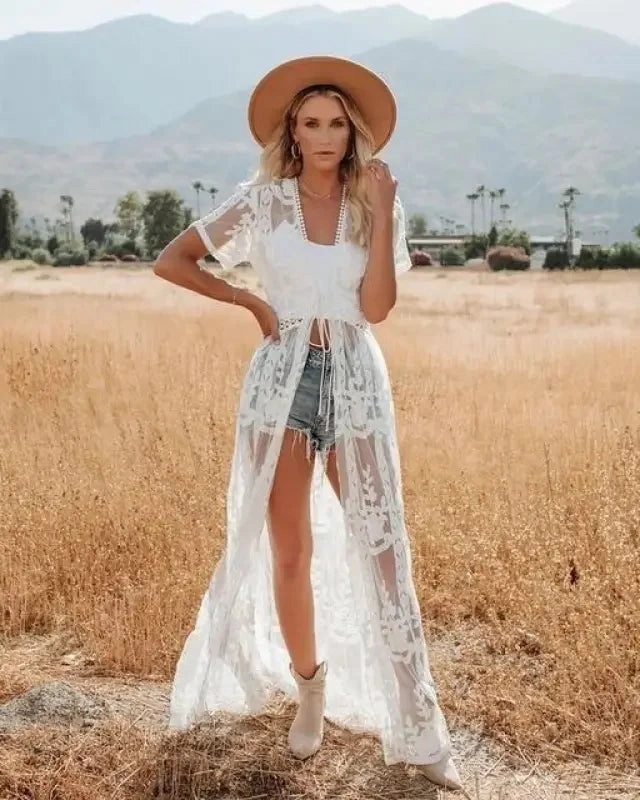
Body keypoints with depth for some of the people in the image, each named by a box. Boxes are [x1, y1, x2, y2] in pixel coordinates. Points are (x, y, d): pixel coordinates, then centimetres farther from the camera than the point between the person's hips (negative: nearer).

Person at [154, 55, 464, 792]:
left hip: (355, 382, 0)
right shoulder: (262, 201, 2)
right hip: (280, 380, 0)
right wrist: (249, 300, -3)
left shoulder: (375, 204, 4)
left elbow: (377, 306, -8)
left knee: (381, 552, -4)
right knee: (290, 553, 5)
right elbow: (171, 261, 4)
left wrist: (380, 211, -11)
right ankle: (310, 692, 25)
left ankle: (417, 733, 2)